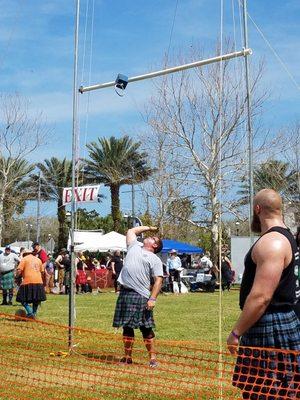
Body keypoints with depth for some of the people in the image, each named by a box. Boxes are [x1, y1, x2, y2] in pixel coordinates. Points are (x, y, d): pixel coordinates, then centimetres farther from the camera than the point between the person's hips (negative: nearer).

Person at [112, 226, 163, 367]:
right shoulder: (134, 247, 19)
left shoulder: (155, 259, 3)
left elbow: (158, 280, -5)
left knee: (146, 328, -4)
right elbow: (131, 231, 32)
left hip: (141, 296, -5)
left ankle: (152, 358, 3)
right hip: (125, 293, 5)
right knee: (127, 326, 9)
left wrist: (153, 299, -16)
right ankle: (127, 357, 17)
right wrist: (149, 227, 33)